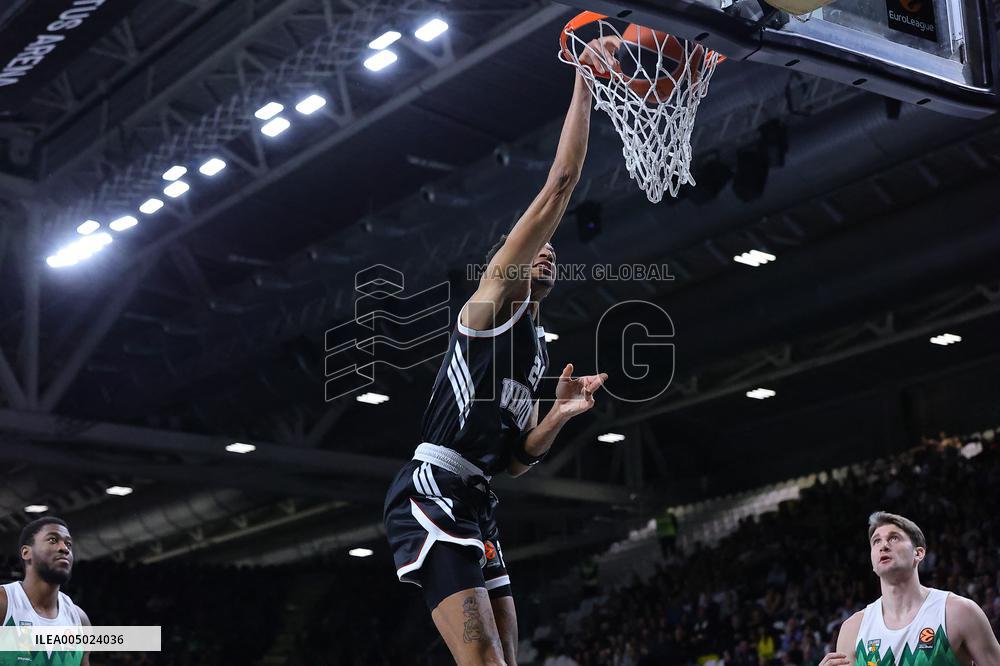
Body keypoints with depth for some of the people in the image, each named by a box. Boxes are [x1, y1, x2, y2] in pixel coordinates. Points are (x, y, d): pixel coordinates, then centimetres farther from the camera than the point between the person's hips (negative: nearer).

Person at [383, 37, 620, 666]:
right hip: (431, 496, -10)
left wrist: (561, 413, 7)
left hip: (475, 506, 10)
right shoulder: (492, 298, 4)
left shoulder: (536, 350, 27)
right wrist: (584, 88, -5)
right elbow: (557, 191, -6)